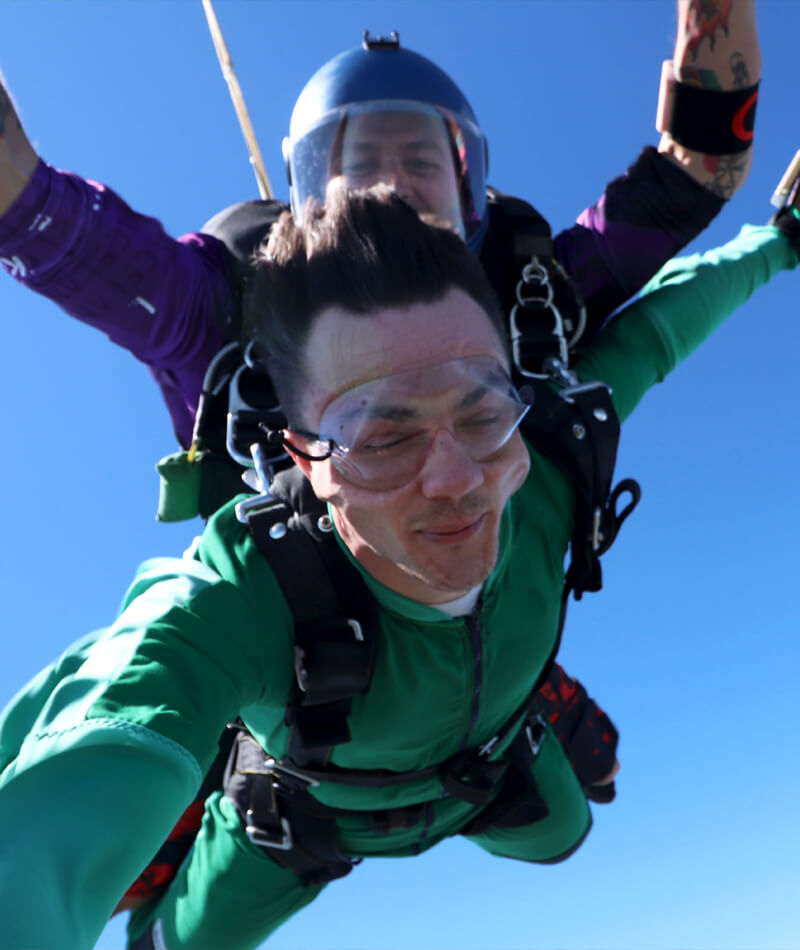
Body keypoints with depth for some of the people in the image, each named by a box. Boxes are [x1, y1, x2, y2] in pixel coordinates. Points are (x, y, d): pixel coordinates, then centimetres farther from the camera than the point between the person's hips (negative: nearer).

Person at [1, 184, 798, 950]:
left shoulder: (544, 473, -39)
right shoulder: (236, 598, -50)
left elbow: (656, 323, -19)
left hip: (488, 762, 3)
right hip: (312, 798, -2)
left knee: (558, 832, 32)